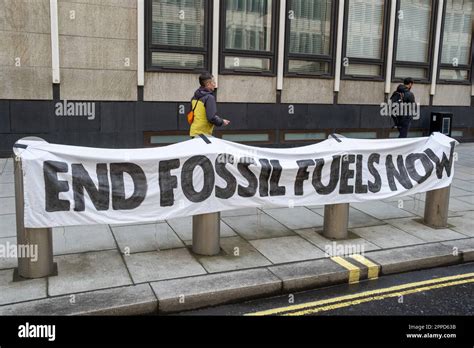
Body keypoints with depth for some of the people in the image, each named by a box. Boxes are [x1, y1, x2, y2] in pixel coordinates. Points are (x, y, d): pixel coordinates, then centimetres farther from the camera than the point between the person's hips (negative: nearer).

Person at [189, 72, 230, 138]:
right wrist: (222, 122, -4)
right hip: (204, 134, -8)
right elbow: (211, 117, -21)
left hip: (193, 133, 8)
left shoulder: (194, 97, 11)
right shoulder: (209, 97, -13)